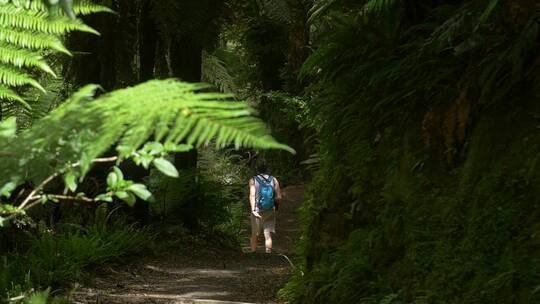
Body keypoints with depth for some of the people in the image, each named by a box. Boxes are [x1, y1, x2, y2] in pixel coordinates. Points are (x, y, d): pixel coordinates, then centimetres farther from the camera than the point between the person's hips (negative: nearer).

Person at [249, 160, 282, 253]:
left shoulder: (253, 180, -5)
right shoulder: (274, 180, 1)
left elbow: (252, 195, -18)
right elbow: (279, 197, -2)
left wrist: (253, 210, -27)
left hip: (257, 211, -1)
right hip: (270, 212, 1)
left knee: (255, 235, 15)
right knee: (268, 235, 1)